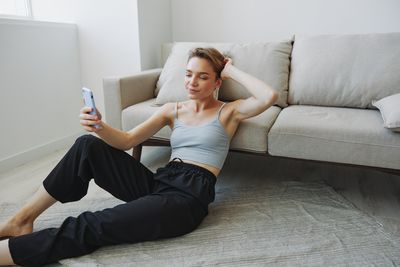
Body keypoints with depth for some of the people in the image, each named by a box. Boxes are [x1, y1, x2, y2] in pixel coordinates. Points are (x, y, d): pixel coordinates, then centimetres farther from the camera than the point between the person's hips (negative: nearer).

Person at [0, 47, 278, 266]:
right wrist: (99, 126, -17)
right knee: (88, 145, -13)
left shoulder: (228, 111, 6)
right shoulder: (173, 109, 15)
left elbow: (269, 97, -14)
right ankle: (22, 220, -2)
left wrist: (232, 71, -1)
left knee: (91, 227, -22)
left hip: (189, 195, -4)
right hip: (157, 182, 5)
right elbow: (126, 141, 4)